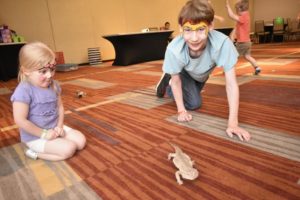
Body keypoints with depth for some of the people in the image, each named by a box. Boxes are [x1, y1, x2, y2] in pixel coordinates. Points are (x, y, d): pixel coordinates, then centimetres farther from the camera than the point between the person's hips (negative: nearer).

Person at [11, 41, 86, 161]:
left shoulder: (54, 85, -1)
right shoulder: (24, 91, -24)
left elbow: (60, 107, 6)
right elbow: (20, 120, -24)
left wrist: (59, 126, -8)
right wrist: (43, 133, -19)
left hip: (54, 128, 7)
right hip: (35, 136, -7)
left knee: (81, 141, 2)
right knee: (69, 149, -18)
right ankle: (35, 153, 0)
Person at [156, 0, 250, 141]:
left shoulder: (223, 43, -45)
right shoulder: (174, 49, -43)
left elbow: (231, 84, -40)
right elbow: (176, 80, -24)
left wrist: (233, 123, -42)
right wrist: (181, 110, -21)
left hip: (202, 74, 3)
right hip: (183, 73, -2)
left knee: (194, 93, 23)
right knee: (194, 103, -10)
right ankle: (166, 83, 13)